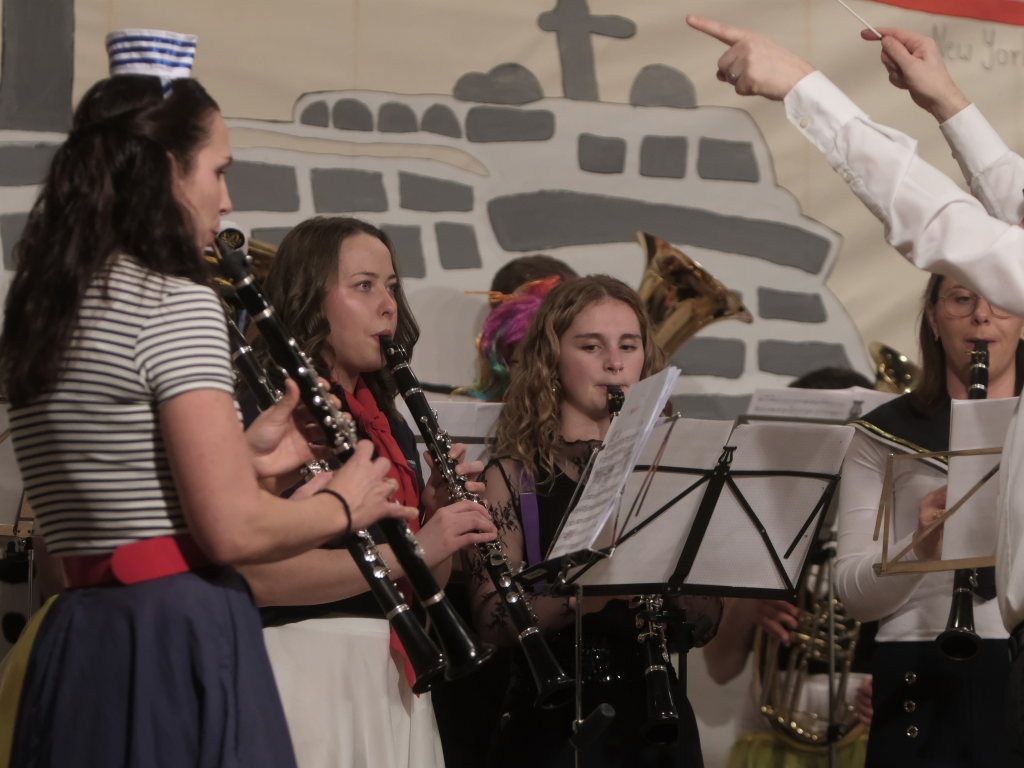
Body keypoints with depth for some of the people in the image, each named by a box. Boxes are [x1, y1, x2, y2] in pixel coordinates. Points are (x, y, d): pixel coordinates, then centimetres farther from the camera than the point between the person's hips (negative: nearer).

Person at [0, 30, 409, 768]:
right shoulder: (175, 302, -13)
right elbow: (232, 531, -17)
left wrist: (243, 456, 17)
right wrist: (346, 503, 0)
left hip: (82, 642, 8)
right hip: (181, 643, -8)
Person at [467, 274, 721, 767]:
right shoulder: (515, 474, -1)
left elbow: (706, 624, 4)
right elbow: (490, 620, -11)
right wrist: (573, 596, -28)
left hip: (655, 714, 3)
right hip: (553, 725, -3)